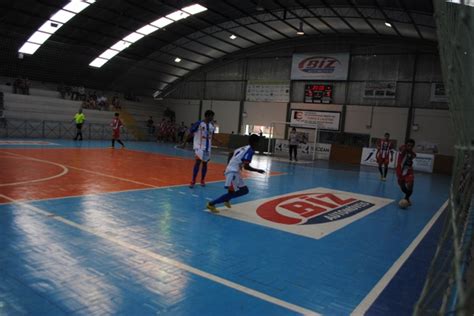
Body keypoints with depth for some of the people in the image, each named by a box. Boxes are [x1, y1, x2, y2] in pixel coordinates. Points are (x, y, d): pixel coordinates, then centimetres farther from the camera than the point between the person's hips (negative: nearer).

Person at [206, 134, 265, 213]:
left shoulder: (243, 148, 15)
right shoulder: (250, 151, -13)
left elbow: (231, 154, 25)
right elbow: (246, 166, -20)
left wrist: (229, 167, 28)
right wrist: (258, 170, -8)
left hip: (234, 171, 10)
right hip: (233, 172, -10)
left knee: (244, 190, 16)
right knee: (231, 193, -7)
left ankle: (226, 200, 27)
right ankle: (211, 204, -3)